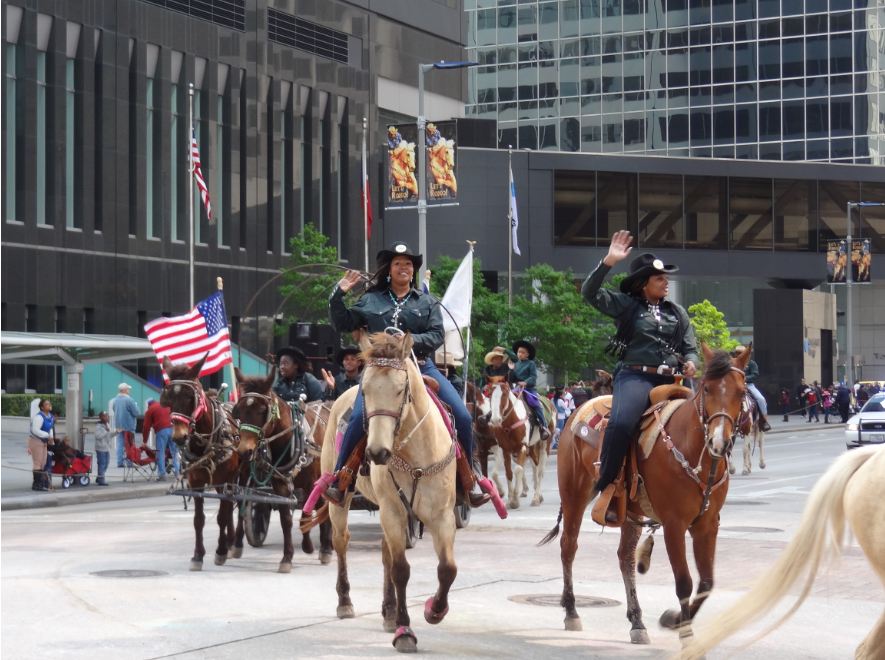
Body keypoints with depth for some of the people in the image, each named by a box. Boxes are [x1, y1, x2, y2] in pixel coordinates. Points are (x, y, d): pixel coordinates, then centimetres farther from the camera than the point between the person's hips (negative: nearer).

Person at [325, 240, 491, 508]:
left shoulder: (427, 302, 13)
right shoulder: (370, 300, 13)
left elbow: (437, 335, 2)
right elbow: (343, 324, 14)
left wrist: (411, 341, -16)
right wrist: (339, 295, 0)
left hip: (420, 366, 1)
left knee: (462, 415, -10)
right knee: (359, 416, -27)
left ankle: (470, 478, 5)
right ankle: (338, 479, -14)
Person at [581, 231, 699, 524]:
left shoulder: (677, 312, 20)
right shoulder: (626, 305, 8)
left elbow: (690, 347, 21)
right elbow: (590, 292, -3)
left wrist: (690, 362, -3)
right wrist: (608, 261, -12)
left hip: (670, 379, 5)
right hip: (635, 376, -5)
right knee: (622, 423, -32)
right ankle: (606, 488, -23)